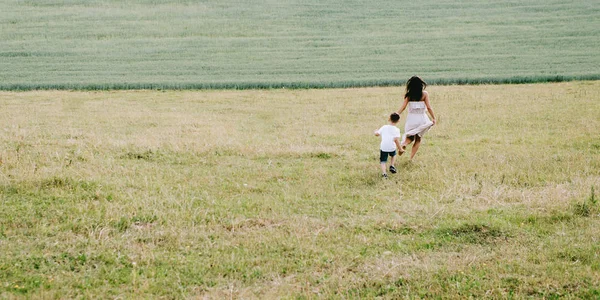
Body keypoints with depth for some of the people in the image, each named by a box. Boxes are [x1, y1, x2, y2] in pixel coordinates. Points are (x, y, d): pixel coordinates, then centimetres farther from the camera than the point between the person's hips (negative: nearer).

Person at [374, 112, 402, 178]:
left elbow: (377, 134, 8)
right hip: (392, 147, 0)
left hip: (383, 148, 0)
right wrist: (400, 149, -10)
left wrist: (376, 131, 32)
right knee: (393, 155, 34)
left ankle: (384, 173, -16)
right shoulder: (396, 130, -2)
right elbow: (396, 139, -14)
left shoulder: (384, 127, 6)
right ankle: (391, 166, 23)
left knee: (383, 161, 5)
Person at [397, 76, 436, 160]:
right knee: (418, 139, 13)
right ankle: (411, 158, 6)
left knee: (410, 137, 19)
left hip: (411, 118, 1)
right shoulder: (424, 94, -7)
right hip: (421, 118, -1)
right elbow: (428, 107, -7)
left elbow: (403, 107, -6)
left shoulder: (408, 95, -3)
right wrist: (433, 118, 1)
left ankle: (403, 144, -14)